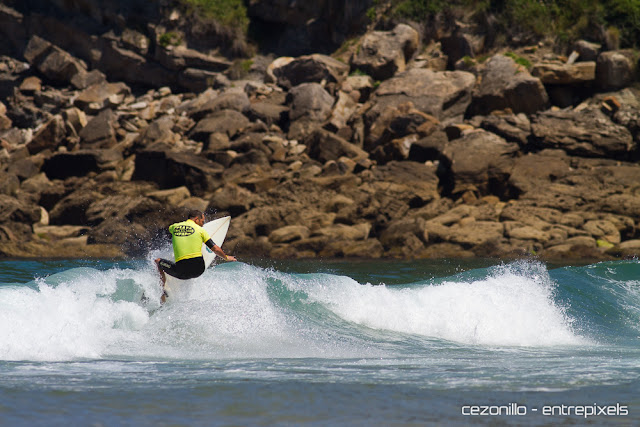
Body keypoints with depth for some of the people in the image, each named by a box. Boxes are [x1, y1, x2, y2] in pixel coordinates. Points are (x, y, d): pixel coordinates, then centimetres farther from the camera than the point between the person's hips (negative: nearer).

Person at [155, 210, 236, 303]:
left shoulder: (175, 227, 13)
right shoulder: (200, 230, 5)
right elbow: (215, 249, 5)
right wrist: (226, 258, 23)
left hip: (182, 272, 0)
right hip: (198, 270, 0)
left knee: (158, 261, 25)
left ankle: (162, 290, 16)